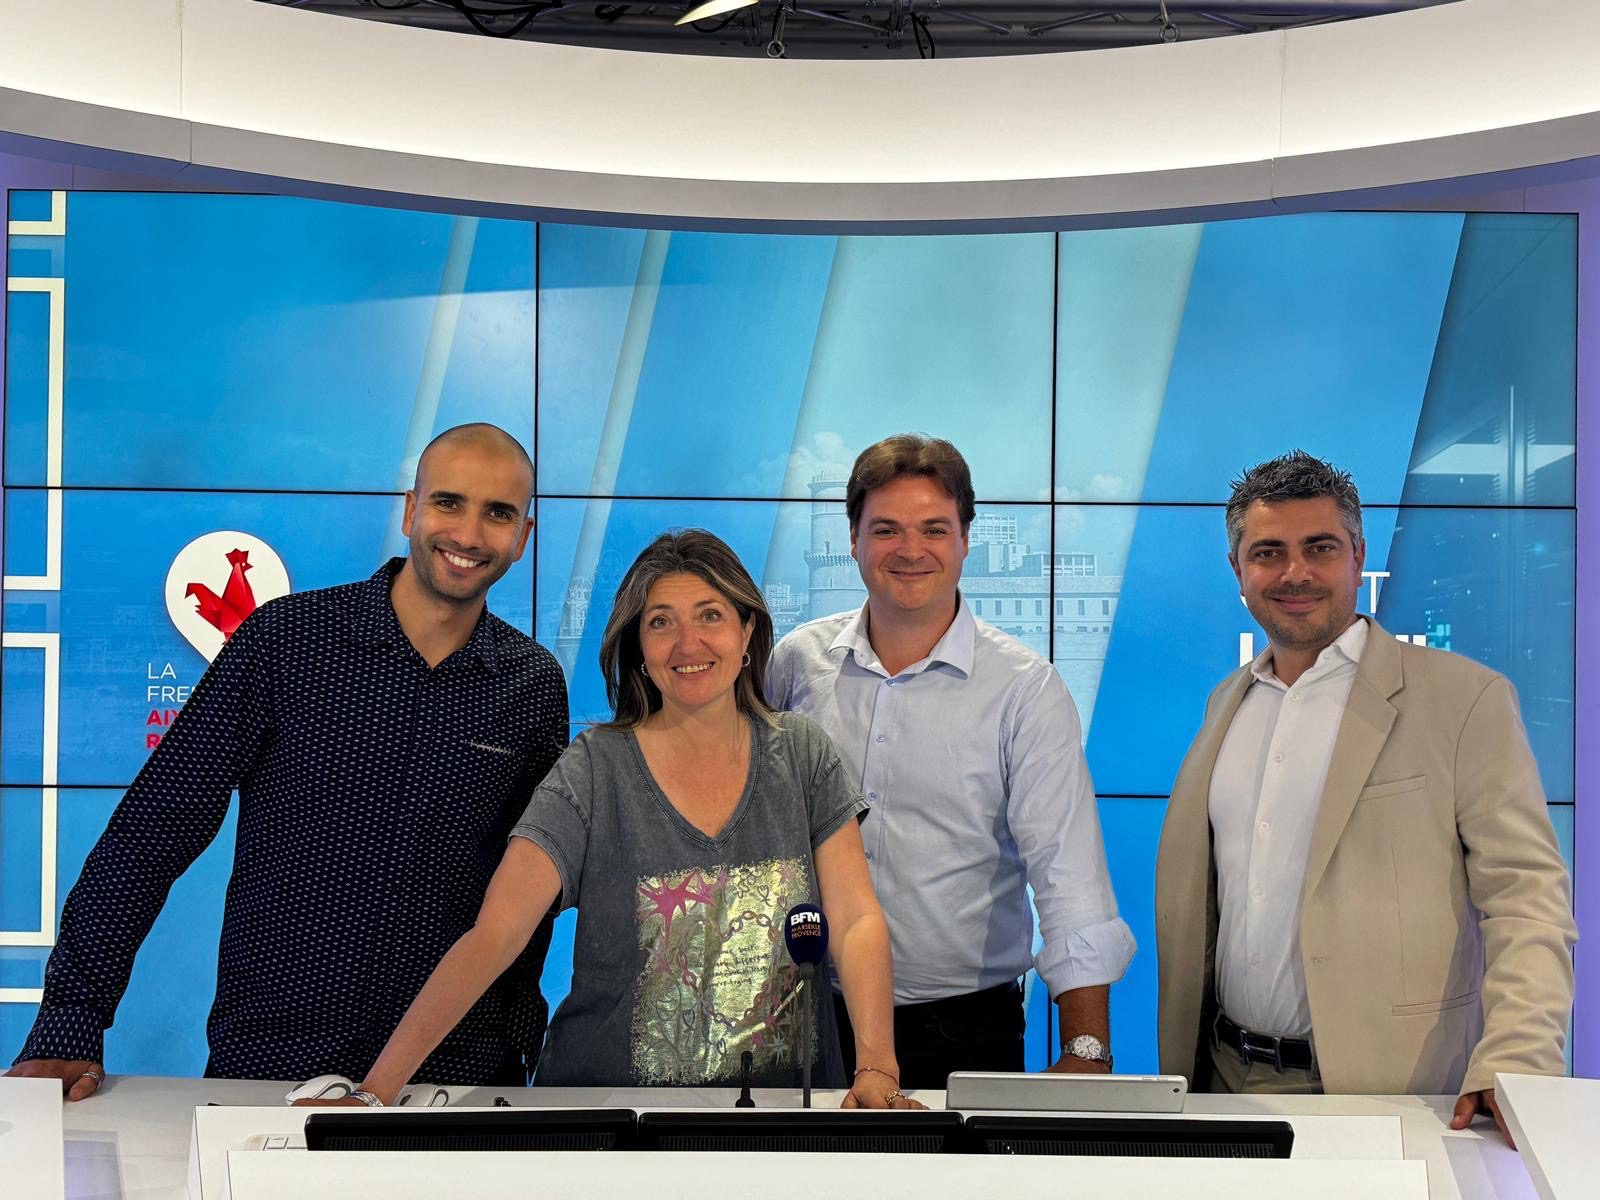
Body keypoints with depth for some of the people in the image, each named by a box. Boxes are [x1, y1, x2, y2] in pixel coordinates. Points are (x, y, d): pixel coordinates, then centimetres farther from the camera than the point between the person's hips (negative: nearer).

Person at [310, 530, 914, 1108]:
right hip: (611, 1102, -1)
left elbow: (857, 920, -1)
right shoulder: (595, 770, -4)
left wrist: (877, 1071, -17)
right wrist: (375, 1092, -21)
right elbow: (492, 935, -11)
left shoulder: (801, 755, 4)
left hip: (783, 1099, 2)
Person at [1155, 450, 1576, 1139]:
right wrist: (1177, 1063, 11)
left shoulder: (1464, 698, -6)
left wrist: (1514, 1067, -24)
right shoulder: (1228, 703, 12)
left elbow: (1526, 898, -11)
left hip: (1387, 1096, -5)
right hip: (1225, 1076, 5)